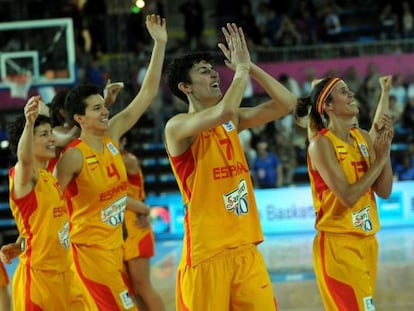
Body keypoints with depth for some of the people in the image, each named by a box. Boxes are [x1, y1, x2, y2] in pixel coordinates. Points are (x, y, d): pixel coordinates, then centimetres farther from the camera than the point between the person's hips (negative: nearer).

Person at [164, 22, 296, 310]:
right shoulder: (178, 127, -10)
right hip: (207, 252, -7)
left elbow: (286, 104, 6)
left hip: (246, 248, 7)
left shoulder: (232, 121, 12)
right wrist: (241, 68, -14)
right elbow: (224, 111, -28)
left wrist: (250, 65, -1)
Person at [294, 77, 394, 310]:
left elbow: (384, 191, 4)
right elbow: (348, 196, -21)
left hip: (367, 241, 7)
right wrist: (379, 159, -14)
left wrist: (386, 148, -6)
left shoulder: (363, 137, 8)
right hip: (338, 245, -7)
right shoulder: (321, 144, -13)